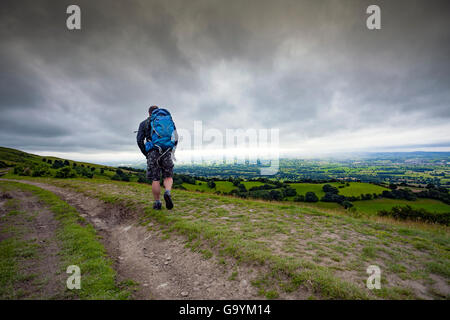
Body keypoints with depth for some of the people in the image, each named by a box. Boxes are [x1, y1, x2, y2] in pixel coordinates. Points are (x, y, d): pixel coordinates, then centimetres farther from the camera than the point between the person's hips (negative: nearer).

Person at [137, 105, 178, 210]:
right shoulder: (169, 120, 19)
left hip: (153, 152, -1)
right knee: (168, 176, 11)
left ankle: (157, 203, 9)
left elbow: (140, 140, 3)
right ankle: (167, 193, -16)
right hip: (167, 152, 1)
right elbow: (175, 139, 13)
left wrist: (146, 154, 13)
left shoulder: (144, 123, 14)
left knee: (155, 179, 6)